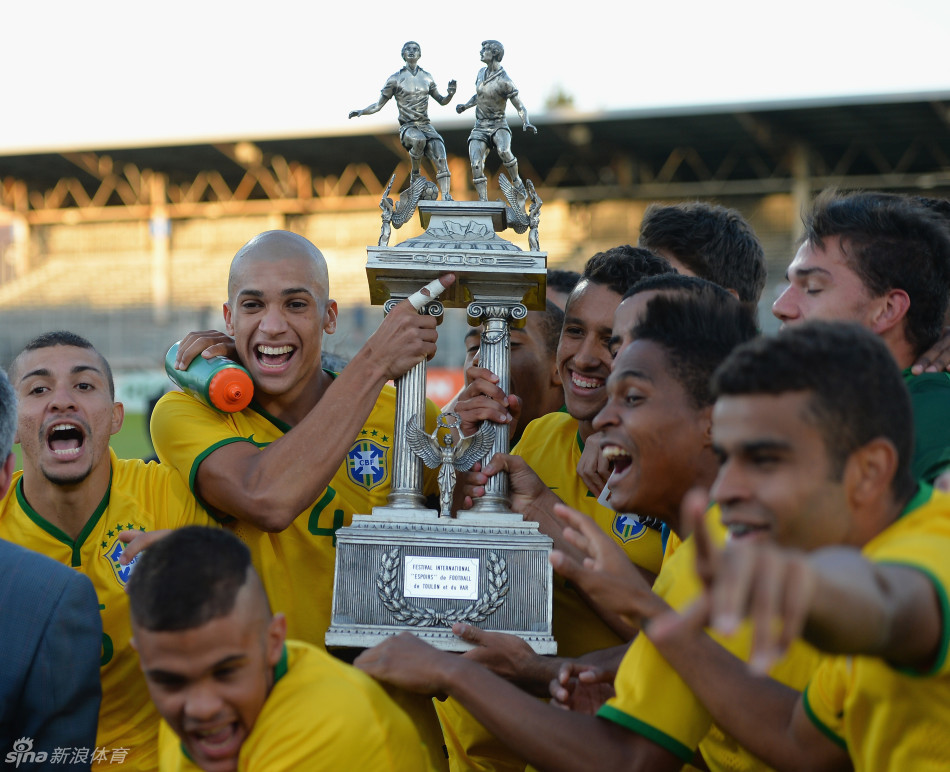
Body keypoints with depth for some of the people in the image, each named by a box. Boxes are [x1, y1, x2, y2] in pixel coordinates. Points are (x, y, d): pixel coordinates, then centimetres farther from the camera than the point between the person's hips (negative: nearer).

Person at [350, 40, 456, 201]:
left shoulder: (427, 78, 14)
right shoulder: (396, 79, 5)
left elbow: (442, 101, 24)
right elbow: (379, 105, 7)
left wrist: (450, 94, 2)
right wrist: (361, 111, -9)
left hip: (426, 126, 3)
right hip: (407, 127, -3)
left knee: (441, 159, -20)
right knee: (419, 140, -38)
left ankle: (446, 197, -24)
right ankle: (415, 174, -12)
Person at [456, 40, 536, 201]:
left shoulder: (504, 81, -14)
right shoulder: (481, 72, 6)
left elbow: (520, 107, -13)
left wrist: (526, 123, -30)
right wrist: (465, 106, 9)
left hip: (498, 125, -5)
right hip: (480, 127, 5)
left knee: (504, 152, -34)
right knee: (476, 165, -13)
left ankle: (517, 182, -9)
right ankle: (483, 202, -6)